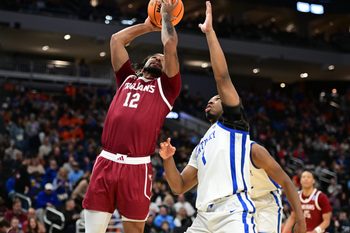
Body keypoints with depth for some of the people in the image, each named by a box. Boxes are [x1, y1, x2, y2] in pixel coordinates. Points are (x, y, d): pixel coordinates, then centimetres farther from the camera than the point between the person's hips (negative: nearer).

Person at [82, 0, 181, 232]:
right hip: (106, 163, 3)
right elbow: (116, 39, 23)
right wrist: (147, 25, 31)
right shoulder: (127, 79, 22)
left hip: (136, 168, -3)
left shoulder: (166, 87, 12)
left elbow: (170, 44, 2)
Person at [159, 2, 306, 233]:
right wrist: (168, 159, 10)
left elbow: (222, 77, 1)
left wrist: (209, 31, 2)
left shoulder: (232, 123, 13)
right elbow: (179, 186, 27)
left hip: (233, 214, -7)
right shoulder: (201, 147, 33)